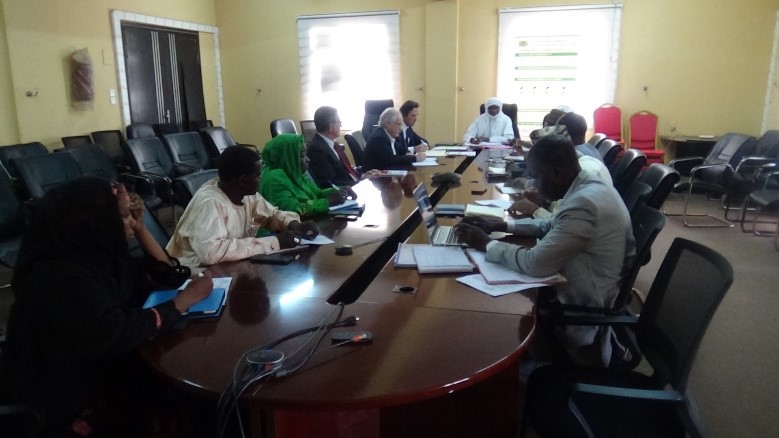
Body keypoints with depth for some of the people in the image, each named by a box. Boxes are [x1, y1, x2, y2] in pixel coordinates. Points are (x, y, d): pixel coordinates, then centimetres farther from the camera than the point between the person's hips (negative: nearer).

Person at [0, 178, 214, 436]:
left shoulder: (100, 255, -1)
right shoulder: (63, 277, -27)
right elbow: (120, 334, -31)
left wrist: (140, 228, -6)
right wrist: (186, 299, -22)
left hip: (98, 374, 8)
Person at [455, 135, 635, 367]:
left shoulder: (584, 203, -30)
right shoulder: (590, 188, 1)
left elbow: (536, 264, -31)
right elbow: (553, 226, 17)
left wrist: (486, 244, -17)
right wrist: (502, 225, 6)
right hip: (591, 292, 9)